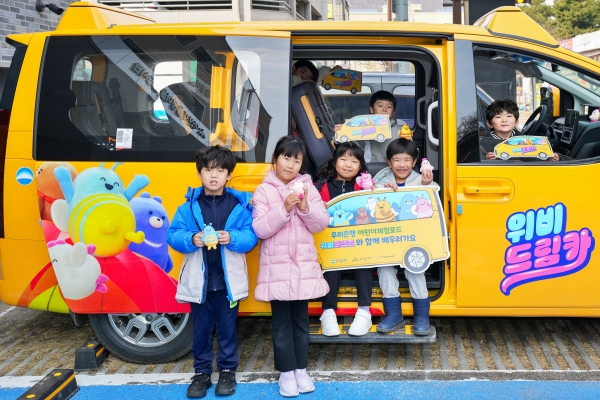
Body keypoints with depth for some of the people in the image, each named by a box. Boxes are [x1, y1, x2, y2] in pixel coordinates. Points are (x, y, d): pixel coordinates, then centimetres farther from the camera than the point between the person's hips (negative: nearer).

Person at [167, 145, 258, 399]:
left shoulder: (240, 204, -2)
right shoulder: (189, 206, -1)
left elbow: (251, 237, -5)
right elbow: (173, 235, -4)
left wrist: (232, 238, -24)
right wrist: (191, 239, -23)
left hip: (228, 280, -1)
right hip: (198, 280, 1)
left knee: (227, 328, 11)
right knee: (201, 329, 12)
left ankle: (227, 371, 26)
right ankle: (201, 372, 26)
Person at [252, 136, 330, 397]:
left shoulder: (308, 187, 3)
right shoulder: (264, 191, -4)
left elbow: (322, 223, 0)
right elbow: (260, 229, -11)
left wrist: (305, 207, -17)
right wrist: (284, 209, -22)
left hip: (304, 266, 2)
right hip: (276, 267, -2)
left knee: (301, 319, 12)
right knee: (282, 322, 5)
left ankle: (301, 369, 24)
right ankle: (286, 372, 17)